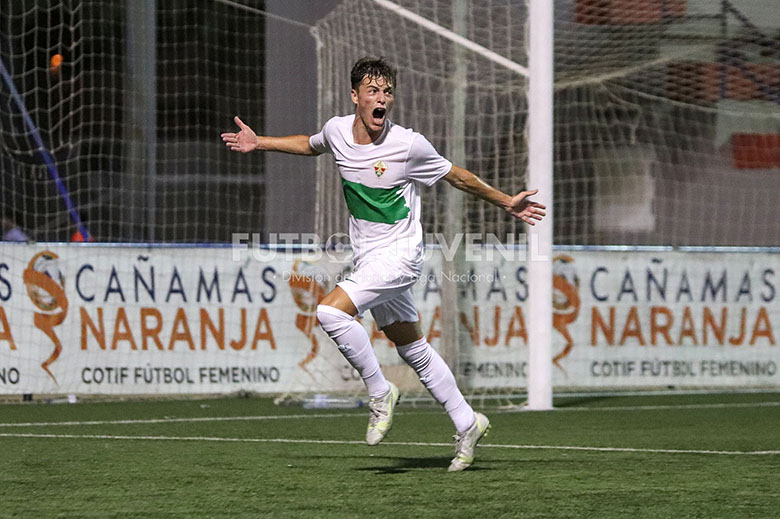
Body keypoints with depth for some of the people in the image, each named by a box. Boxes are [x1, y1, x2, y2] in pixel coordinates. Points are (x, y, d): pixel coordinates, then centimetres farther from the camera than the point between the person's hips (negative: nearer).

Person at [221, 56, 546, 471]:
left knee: (331, 312, -25)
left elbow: (455, 176, -1)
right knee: (412, 348, 13)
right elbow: (310, 145, 24)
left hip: (399, 254, -7)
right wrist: (259, 143, 19)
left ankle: (380, 392, -9)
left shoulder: (409, 145, -17)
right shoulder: (337, 130, -2)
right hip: (367, 257, 7)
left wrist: (506, 203, 4)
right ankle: (467, 424, 25)